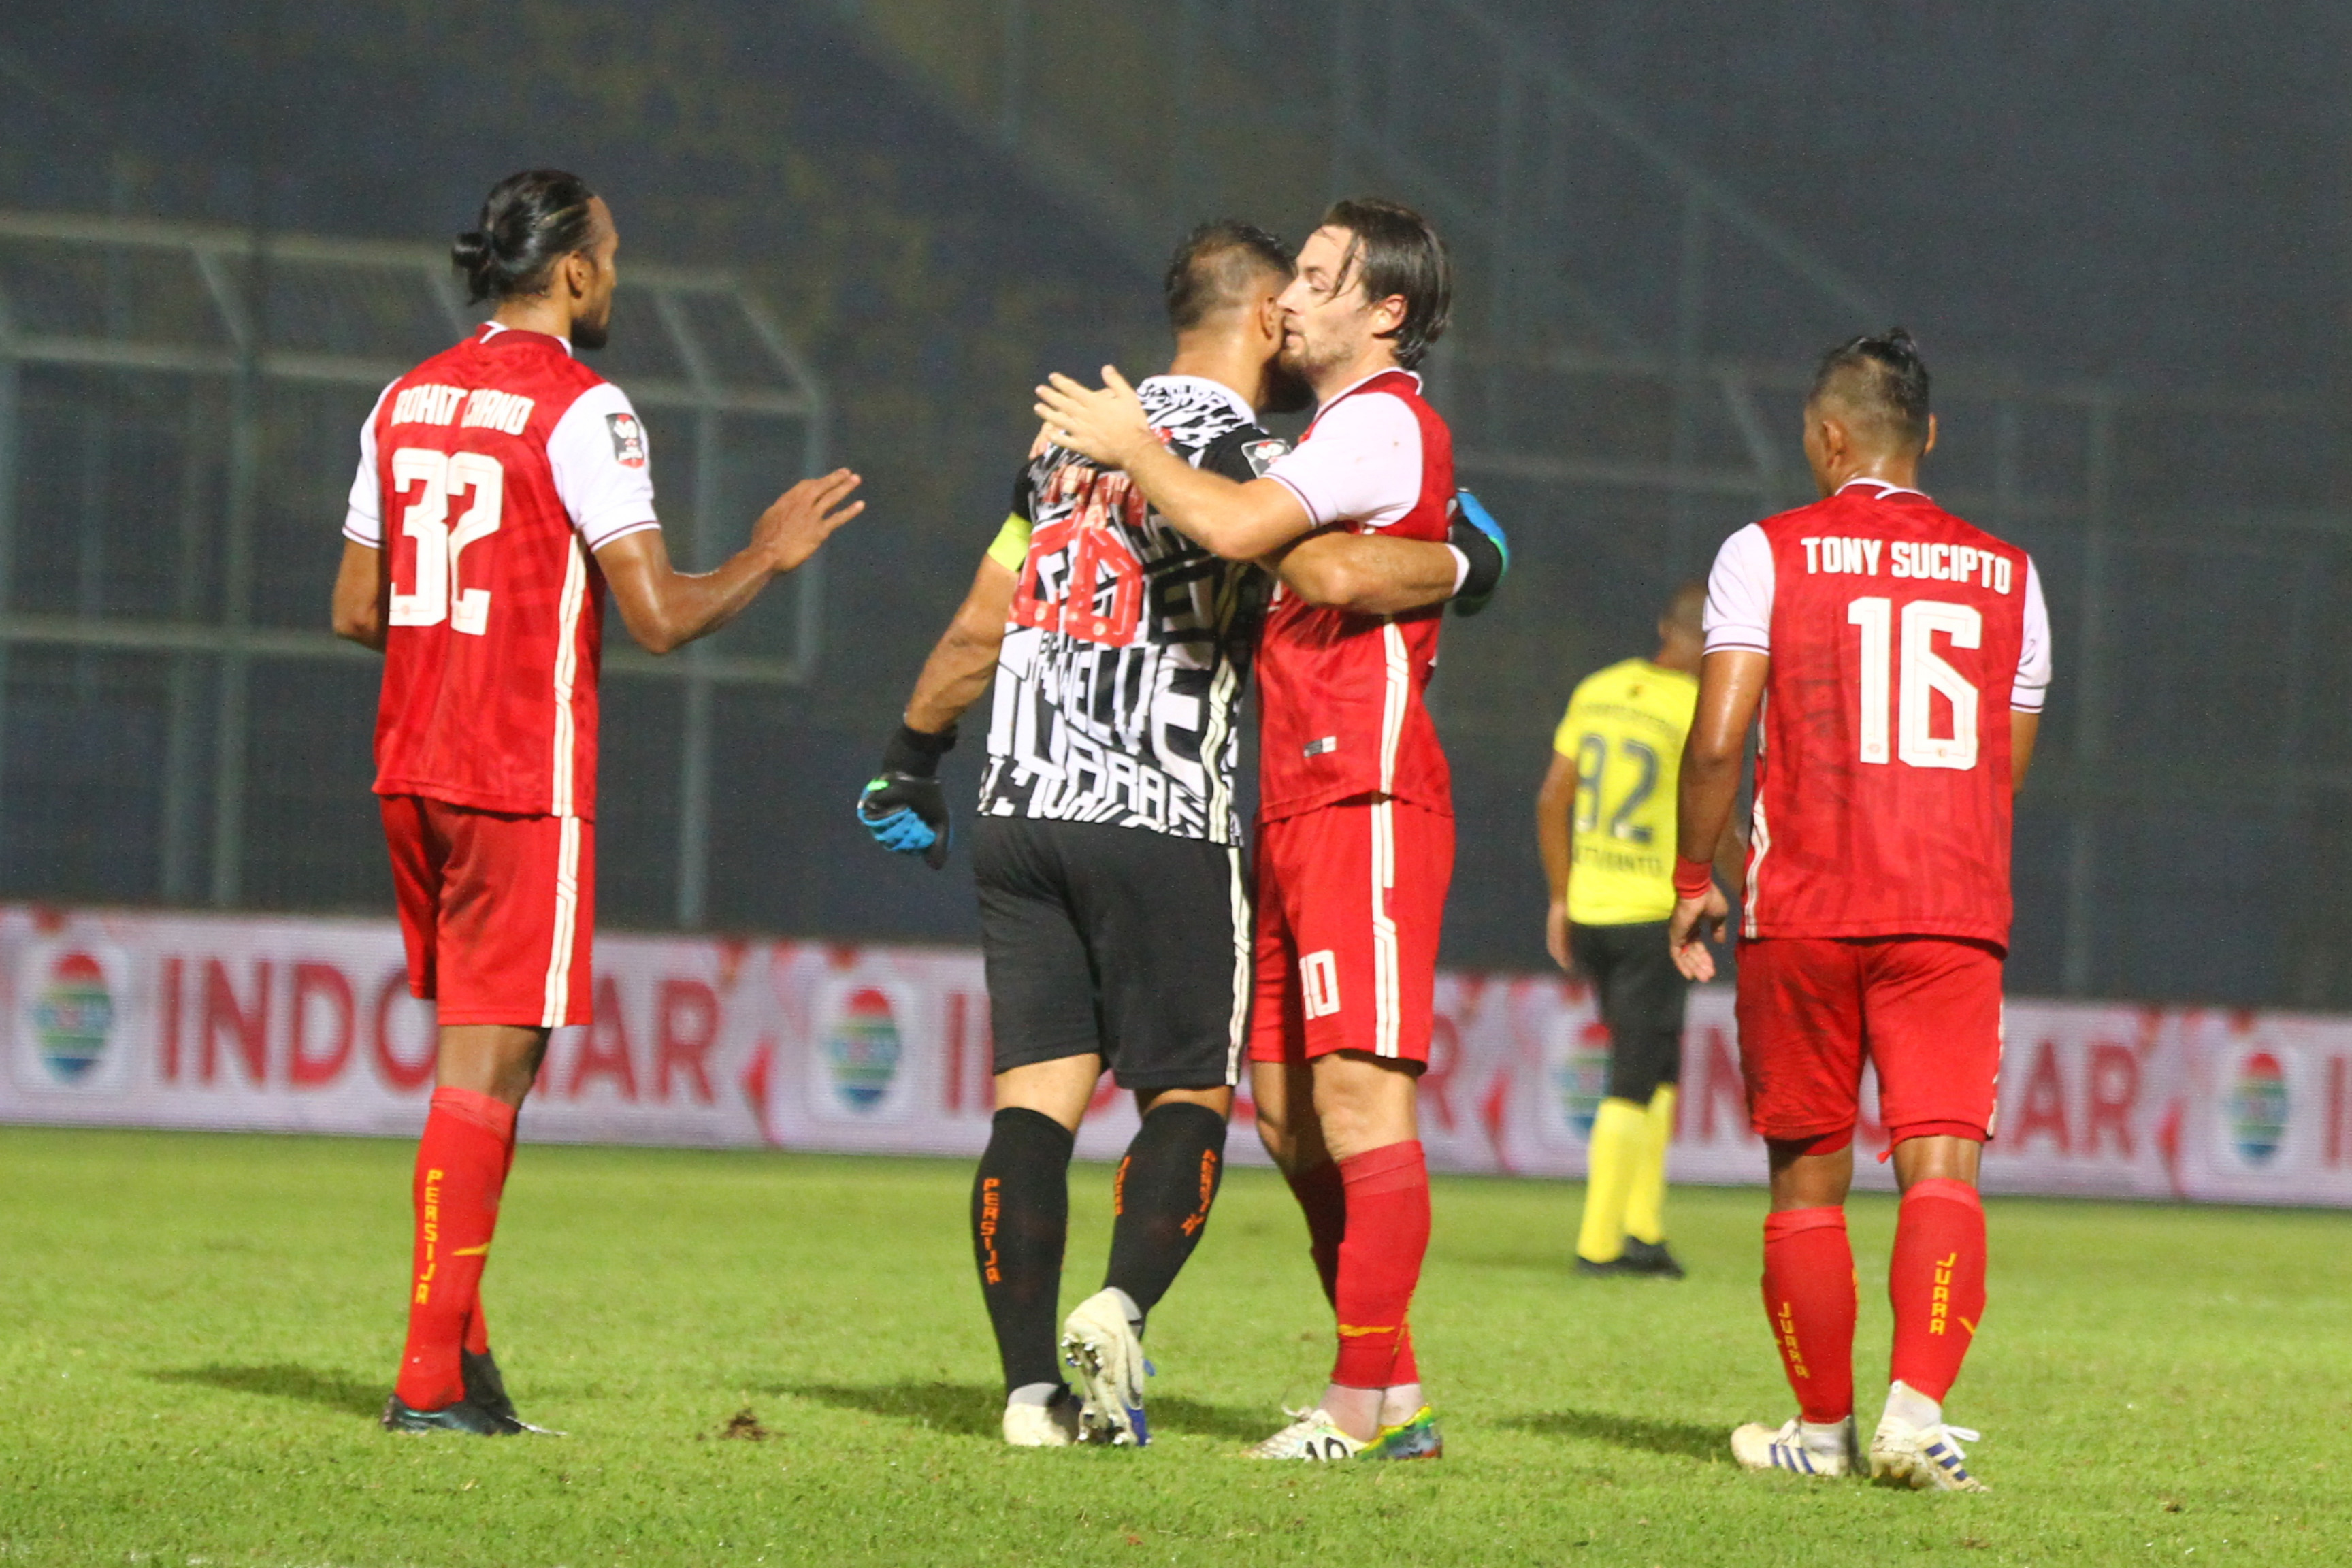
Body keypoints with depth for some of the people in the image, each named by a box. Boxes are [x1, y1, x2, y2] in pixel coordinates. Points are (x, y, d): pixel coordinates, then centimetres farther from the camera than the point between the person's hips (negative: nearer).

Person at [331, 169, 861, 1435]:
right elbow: (660, 616, -14)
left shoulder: (407, 400, 11)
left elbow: (355, 610, 15)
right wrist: (769, 557, 2)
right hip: (526, 778, -7)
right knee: (490, 1059, -5)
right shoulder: (579, 408, -11)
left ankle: (464, 1347, 13)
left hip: (411, 765, 7)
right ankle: (431, 1375, -7)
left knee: (474, 1043, 15)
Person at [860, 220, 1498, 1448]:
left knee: (1036, 1094, 3)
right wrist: (1459, 561, -6)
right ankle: (1120, 1305, -18)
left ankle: (1032, 1384, -4)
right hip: (1160, 826, -6)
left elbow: (979, 628, 20)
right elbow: (1333, 576, -25)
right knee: (1188, 1094, 4)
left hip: (1020, 812, 6)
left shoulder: (1075, 430, 15)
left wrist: (911, 764, 33)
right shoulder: (1233, 450, -7)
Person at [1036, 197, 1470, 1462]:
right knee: (1286, 1108, 9)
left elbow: (1238, 528, -22)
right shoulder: (1339, 428, 22)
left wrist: (1130, 448, -6)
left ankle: (1364, 1403, -11)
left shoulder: (1384, 422, -10)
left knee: (1358, 1094, -11)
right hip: (1297, 806, 11)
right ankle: (1392, 1389, 14)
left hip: (1364, 801, -11)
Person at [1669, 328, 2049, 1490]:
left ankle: (1822, 1428, 20)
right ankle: (1916, 1407, -26)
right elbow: (2008, 770, 16)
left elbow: (1718, 740, -7)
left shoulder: (1767, 554, 0)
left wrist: (1693, 881, 6)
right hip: (1953, 914, 1)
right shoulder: (2005, 575, 11)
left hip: (1802, 912, -1)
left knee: (1809, 1179, 11)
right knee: (1942, 1166, -7)